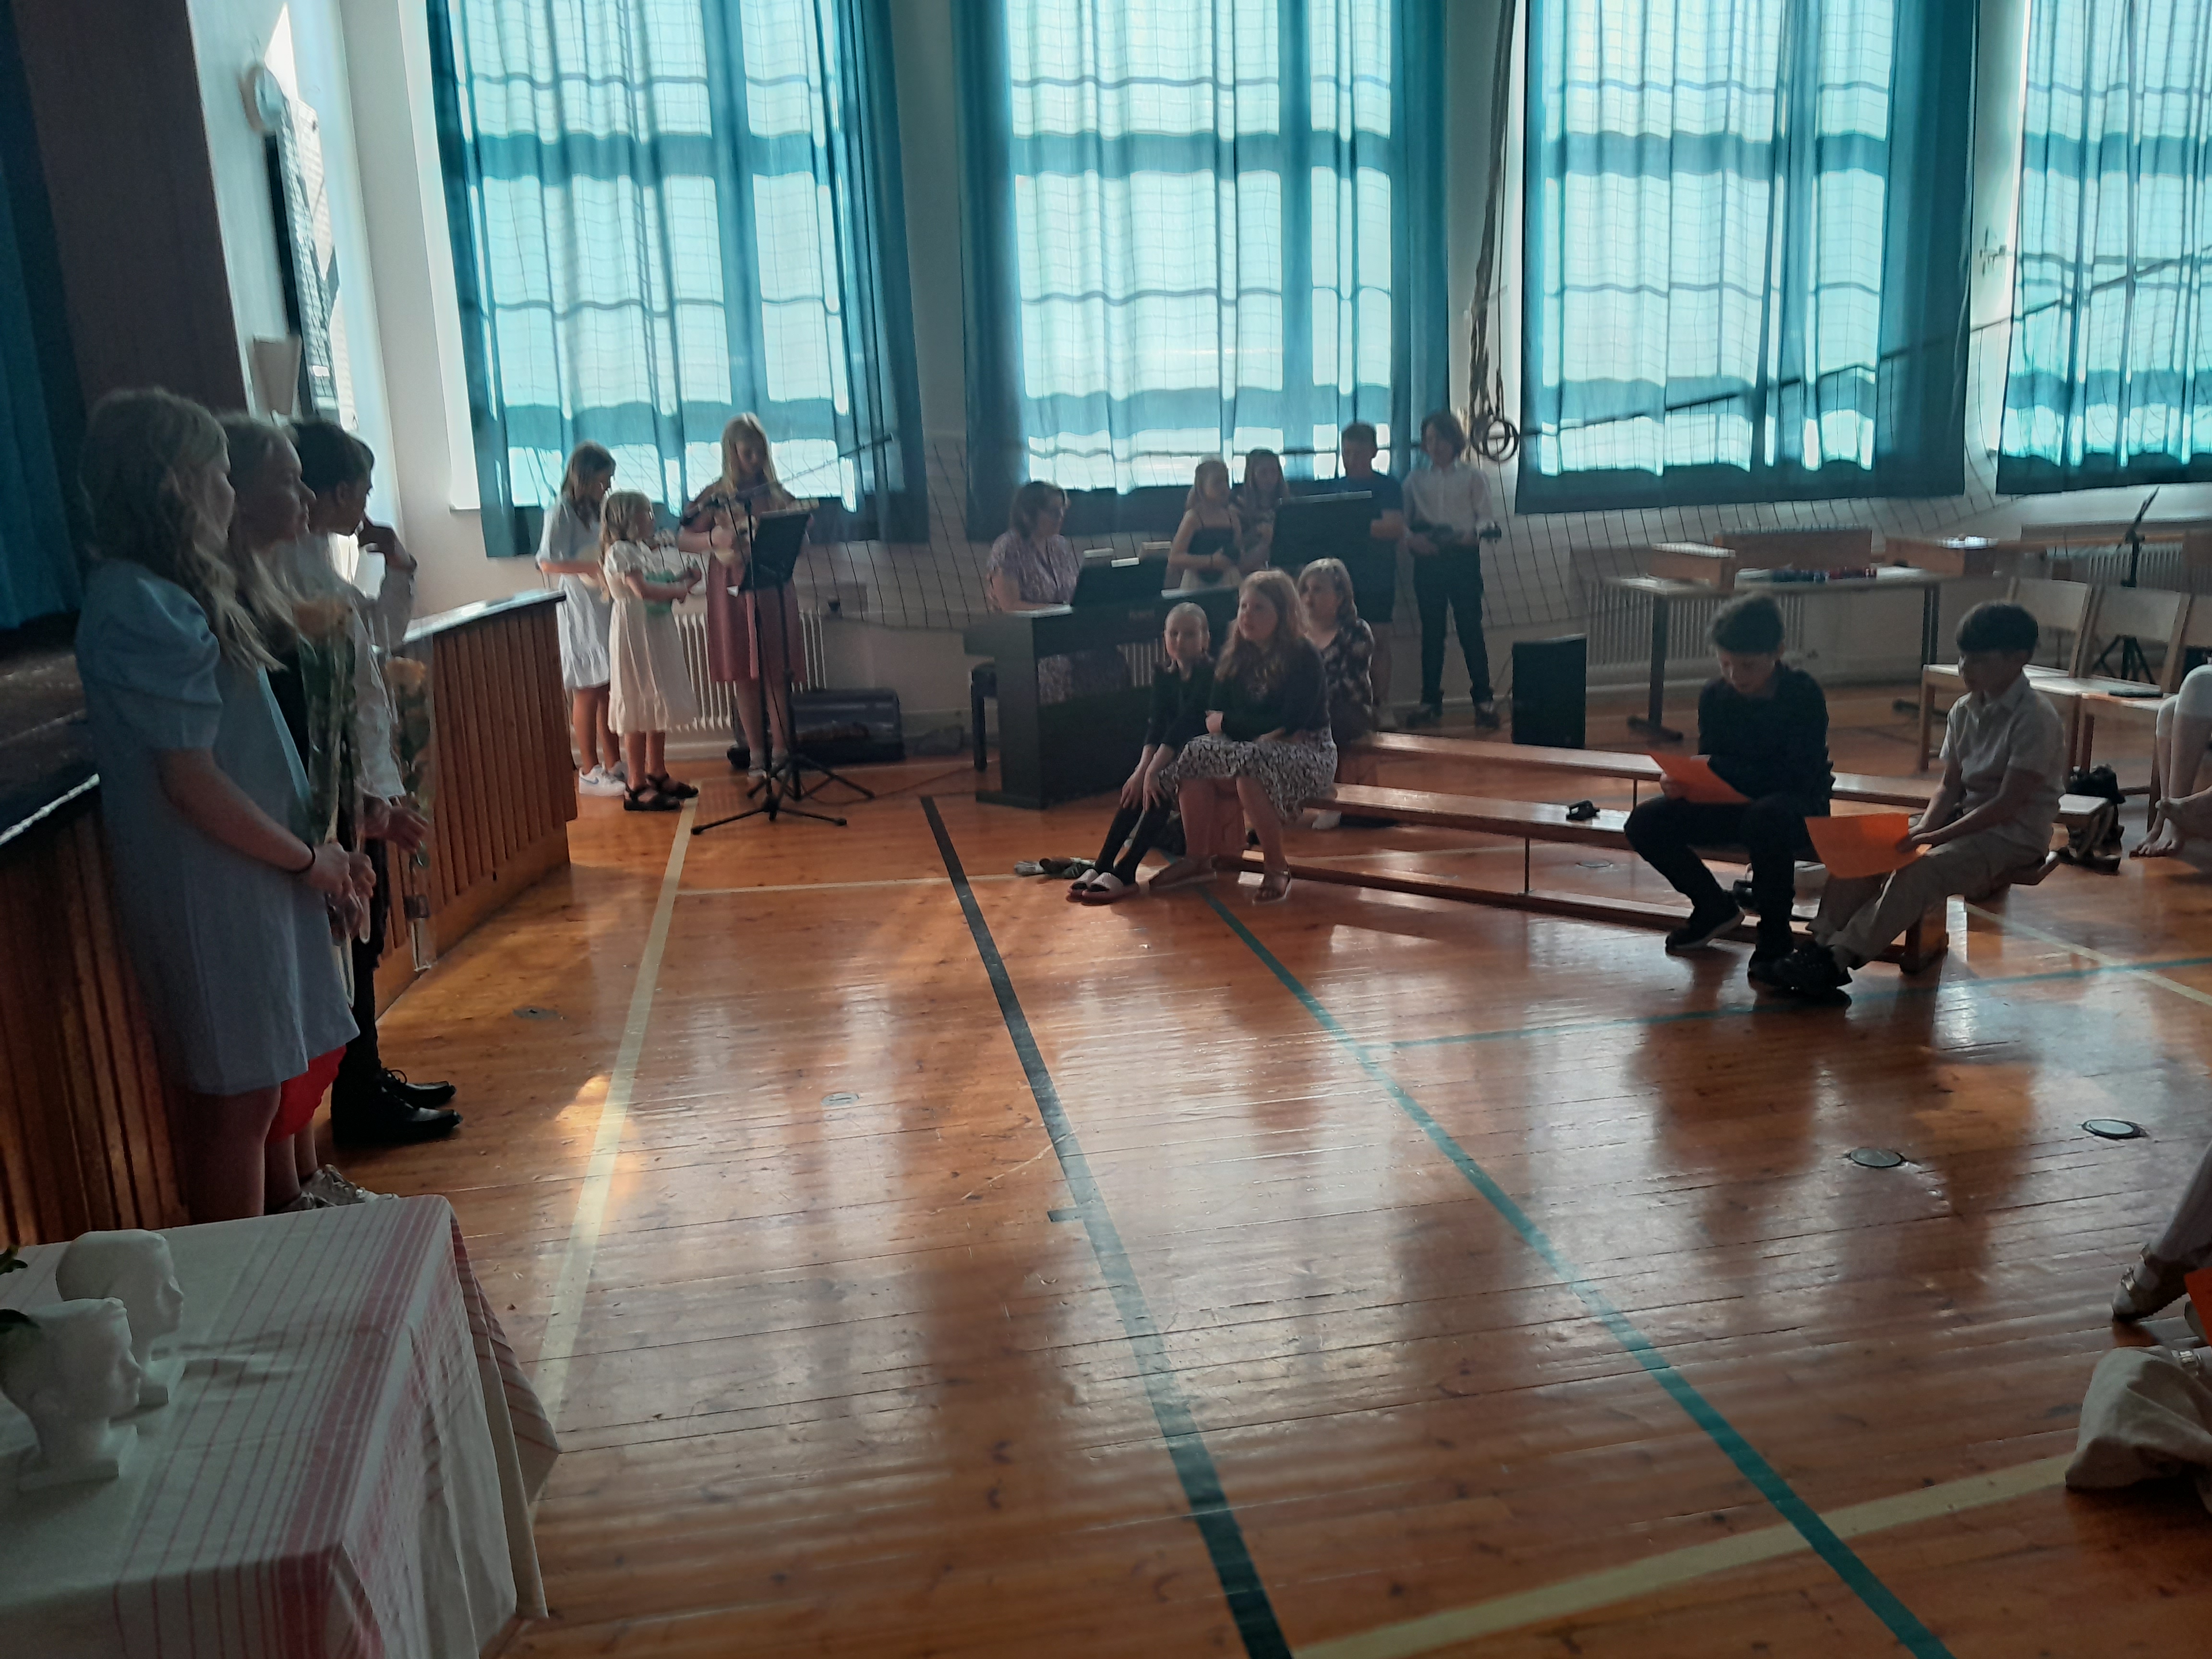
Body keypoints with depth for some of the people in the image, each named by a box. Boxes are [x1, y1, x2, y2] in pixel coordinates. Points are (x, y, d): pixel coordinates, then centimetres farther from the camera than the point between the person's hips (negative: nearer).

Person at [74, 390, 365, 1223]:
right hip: (208, 889, -10)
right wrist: (306, 858, -10)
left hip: (237, 877, 10)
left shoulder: (165, 593, 11)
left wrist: (316, 850, 13)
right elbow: (192, 782, -22)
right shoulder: (147, 610, -20)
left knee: (260, 1079, 19)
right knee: (237, 1097, 1)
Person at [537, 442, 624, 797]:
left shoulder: (598, 508, 14)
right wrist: (593, 567, -25)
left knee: (610, 690, 9)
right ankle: (589, 773, 5)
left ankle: (613, 765, 16)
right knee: (588, 693, -3)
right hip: (581, 611, -7)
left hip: (608, 607, 7)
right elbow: (548, 563, -17)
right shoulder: (562, 511, -9)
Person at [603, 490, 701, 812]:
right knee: (640, 712, -7)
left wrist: (686, 577, -5)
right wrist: (679, 588, -12)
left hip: (658, 633, 9)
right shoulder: (620, 551, -13)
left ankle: (658, 775, 25)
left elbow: (666, 583, 15)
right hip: (635, 636, -9)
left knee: (658, 708, 15)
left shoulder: (644, 549, 15)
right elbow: (643, 590, -25)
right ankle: (637, 788, -4)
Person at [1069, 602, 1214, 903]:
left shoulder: (1210, 674, -16)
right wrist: (1143, 769, -26)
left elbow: (1185, 723, -26)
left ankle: (1124, 874, -35)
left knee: (1160, 788, -30)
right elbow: (1157, 725, -9)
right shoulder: (1163, 676, 4)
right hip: (1171, 757, 6)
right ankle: (1101, 867, -23)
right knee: (1136, 788, -20)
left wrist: (1152, 771, -34)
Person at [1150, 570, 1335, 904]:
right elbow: (1213, 717, 3)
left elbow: (1291, 723, -17)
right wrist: (1261, 731, -16)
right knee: (1197, 753, -20)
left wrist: (1227, 722, -8)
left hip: (1308, 754, -6)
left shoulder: (1304, 657, -11)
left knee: (1250, 765, -36)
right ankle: (1198, 858, -16)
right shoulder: (1235, 657, 8)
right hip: (1251, 749, 6)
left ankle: (1276, 868, -23)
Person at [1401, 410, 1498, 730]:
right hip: (1427, 560, 2)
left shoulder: (1471, 477, 7)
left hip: (1463, 557, -2)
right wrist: (1412, 539, -15)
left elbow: (1485, 517, 2)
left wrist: (1473, 534, -19)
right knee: (1431, 631, 5)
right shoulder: (1415, 482, 12)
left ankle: (1483, 700, 1)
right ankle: (1430, 701, 12)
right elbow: (1403, 523, 7)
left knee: (1471, 628, -4)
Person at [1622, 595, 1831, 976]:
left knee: (1765, 816, -42)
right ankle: (1715, 908, 11)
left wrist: (1719, 770, -30)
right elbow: (1709, 763, 3)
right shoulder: (1715, 694, -3)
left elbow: (1799, 776, -23)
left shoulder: (1804, 694, -16)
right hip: (1735, 805, 5)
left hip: (1799, 807, -5)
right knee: (1645, 822, -14)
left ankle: (1774, 940, -21)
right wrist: (1683, 781, -21)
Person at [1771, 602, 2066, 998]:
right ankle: (1821, 942, -22)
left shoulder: (2035, 719, -16)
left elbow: (2008, 804, -21)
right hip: (1966, 818, 8)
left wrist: (1938, 837, -26)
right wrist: (1924, 827, -12)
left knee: (1920, 870, -32)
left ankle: (1839, 958, -36)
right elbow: (1950, 786, 8)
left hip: (2016, 835, -7)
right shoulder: (1965, 711, 7)